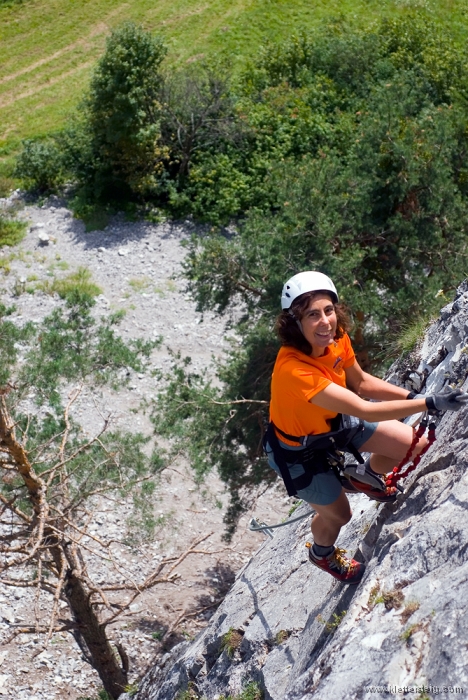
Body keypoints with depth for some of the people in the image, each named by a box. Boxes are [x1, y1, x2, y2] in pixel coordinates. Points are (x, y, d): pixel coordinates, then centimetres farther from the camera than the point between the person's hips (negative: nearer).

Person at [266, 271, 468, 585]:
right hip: (300, 450, -6)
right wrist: (430, 403, -40)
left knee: (415, 444, 4)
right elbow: (364, 410, -42)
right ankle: (322, 554, 49)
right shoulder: (293, 370, -43)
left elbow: (361, 383, -3)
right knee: (338, 515, 11)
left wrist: (413, 396, -13)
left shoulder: (337, 336, -21)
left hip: (335, 421, 6)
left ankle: (364, 476, 36)